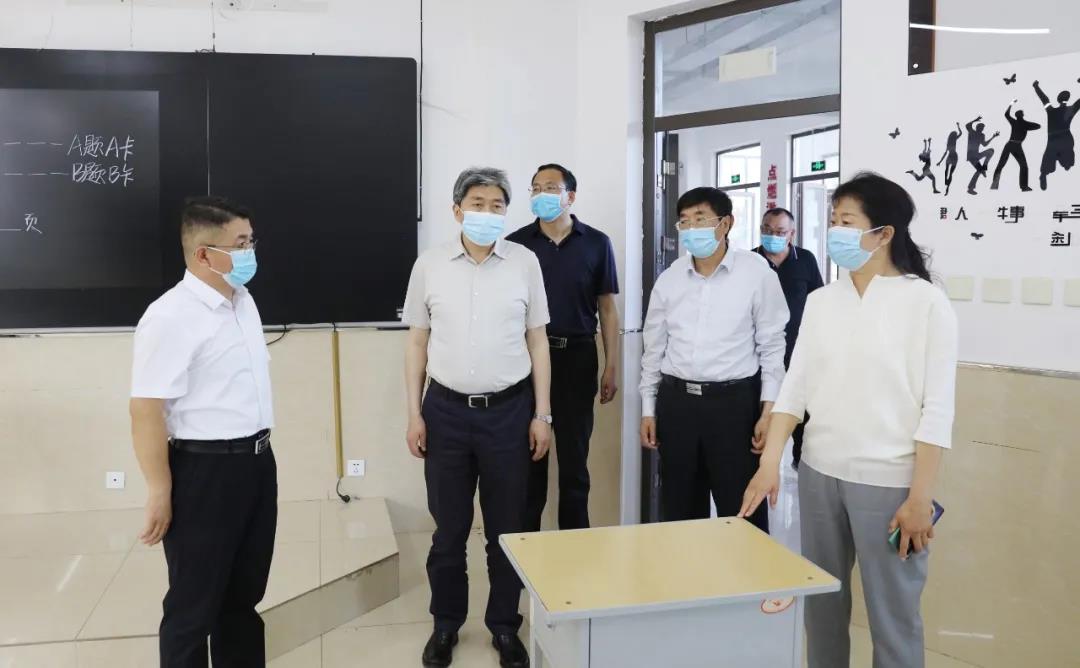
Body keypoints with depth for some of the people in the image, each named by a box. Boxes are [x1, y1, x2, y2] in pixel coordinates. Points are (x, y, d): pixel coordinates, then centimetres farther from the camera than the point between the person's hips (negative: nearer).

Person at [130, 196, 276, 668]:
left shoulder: (242, 300, 8)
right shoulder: (170, 317, -19)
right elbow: (146, 411, -20)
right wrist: (160, 493, -19)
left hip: (257, 462, 8)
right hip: (204, 471, -8)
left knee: (245, 593, 20)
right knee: (194, 604, 8)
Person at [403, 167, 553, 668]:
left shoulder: (525, 263, 0)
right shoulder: (429, 265, 0)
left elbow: (537, 341, 3)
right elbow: (417, 342, 5)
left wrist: (542, 414, 0)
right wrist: (414, 414, 1)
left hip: (509, 410, 0)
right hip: (446, 410, 0)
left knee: (507, 527, 10)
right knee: (449, 528, 12)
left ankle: (504, 627, 28)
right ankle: (446, 624, 31)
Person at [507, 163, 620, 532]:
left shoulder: (596, 244, 2)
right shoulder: (516, 243, 1)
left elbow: (607, 309, 4)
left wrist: (611, 368, 0)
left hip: (577, 357, 0)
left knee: (574, 457, 10)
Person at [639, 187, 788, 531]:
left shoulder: (757, 273, -6)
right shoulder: (669, 279, 5)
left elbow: (772, 346, -2)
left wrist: (769, 410, -6)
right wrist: (648, 409, 10)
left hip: (735, 401, -3)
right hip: (676, 401, 4)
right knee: (680, 512, 13)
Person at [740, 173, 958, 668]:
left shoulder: (926, 301, -7)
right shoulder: (821, 300, 6)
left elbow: (937, 408, -10)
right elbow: (796, 386, 3)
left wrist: (920, 497, -13)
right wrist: (770, 463, -5)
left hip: (888, 481, -4)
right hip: (819, 473, 5)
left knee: (892, 615, 7)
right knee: (821, 603, 15)